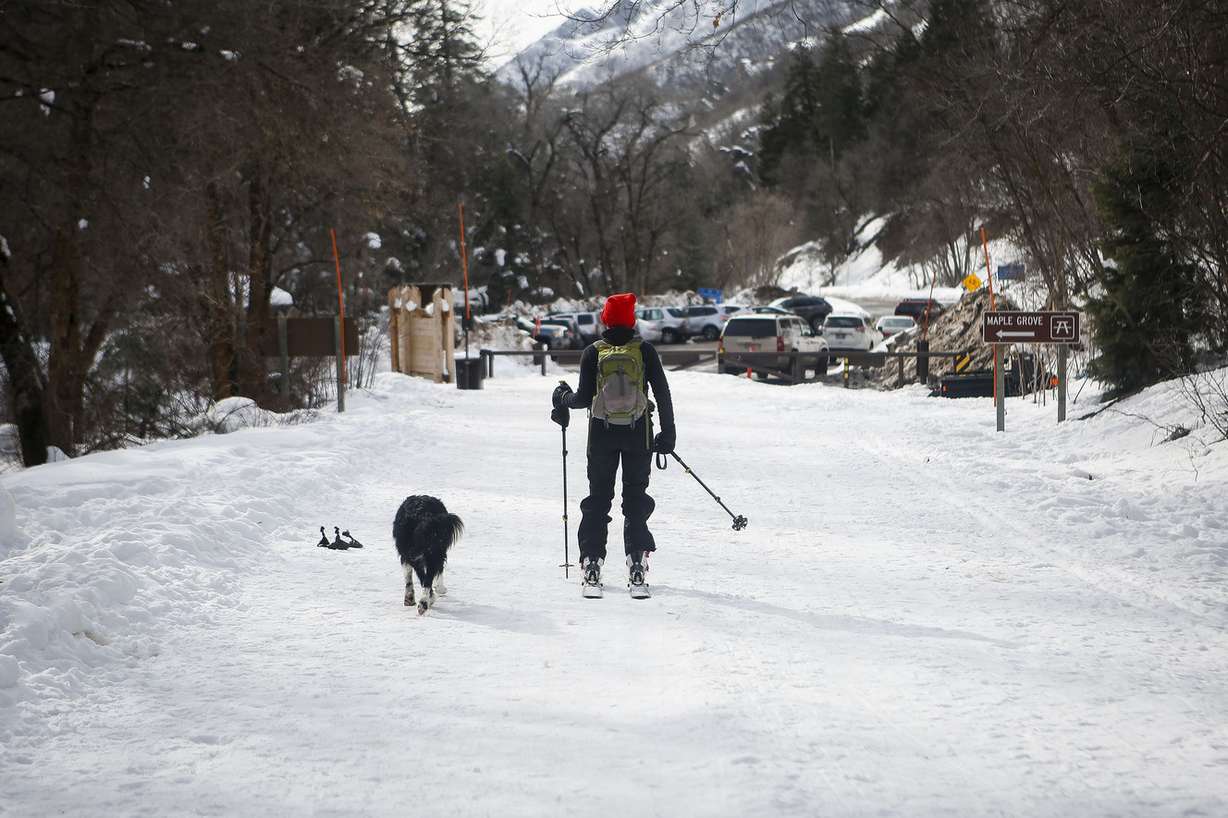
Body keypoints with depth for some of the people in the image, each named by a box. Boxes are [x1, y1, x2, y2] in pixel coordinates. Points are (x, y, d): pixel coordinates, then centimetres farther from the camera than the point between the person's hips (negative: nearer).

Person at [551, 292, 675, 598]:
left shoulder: (593, 353, -3)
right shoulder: (645, 350, -3)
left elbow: (584, 398, -6)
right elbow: (663, 393, -4)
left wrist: (563, 398, 15)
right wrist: (668, 432, 4)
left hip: (602, 435, 0)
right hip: (639, 435, 0)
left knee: (598, 499, 9)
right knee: (636, 499, 7)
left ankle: (591, 568, 2)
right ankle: (636, 568, -3)